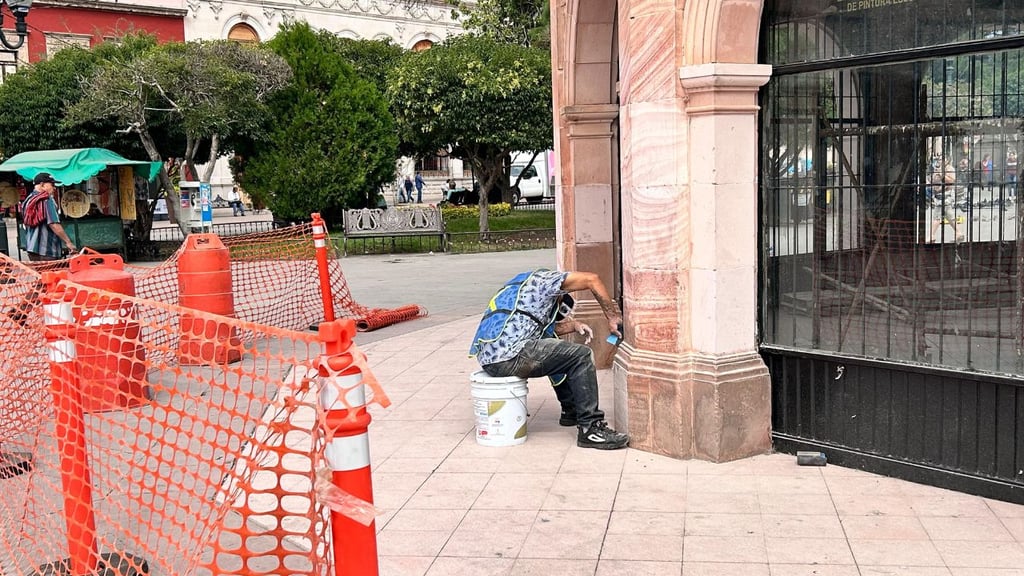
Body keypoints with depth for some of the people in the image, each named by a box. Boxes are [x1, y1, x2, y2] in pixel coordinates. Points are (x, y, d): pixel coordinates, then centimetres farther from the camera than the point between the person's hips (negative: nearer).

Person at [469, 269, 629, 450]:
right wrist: (613, 318, 5)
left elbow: (546, 329, 35)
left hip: (487, 358, 10)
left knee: (554, 346, 29)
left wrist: (573, 325, 22)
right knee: (581, 356, -5)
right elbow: (591, 279, 0)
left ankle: (571, 409, 35)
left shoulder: (521, 286, 33)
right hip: (508, 356, -10)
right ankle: (590, 428, -6)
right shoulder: (542, 279, 8)